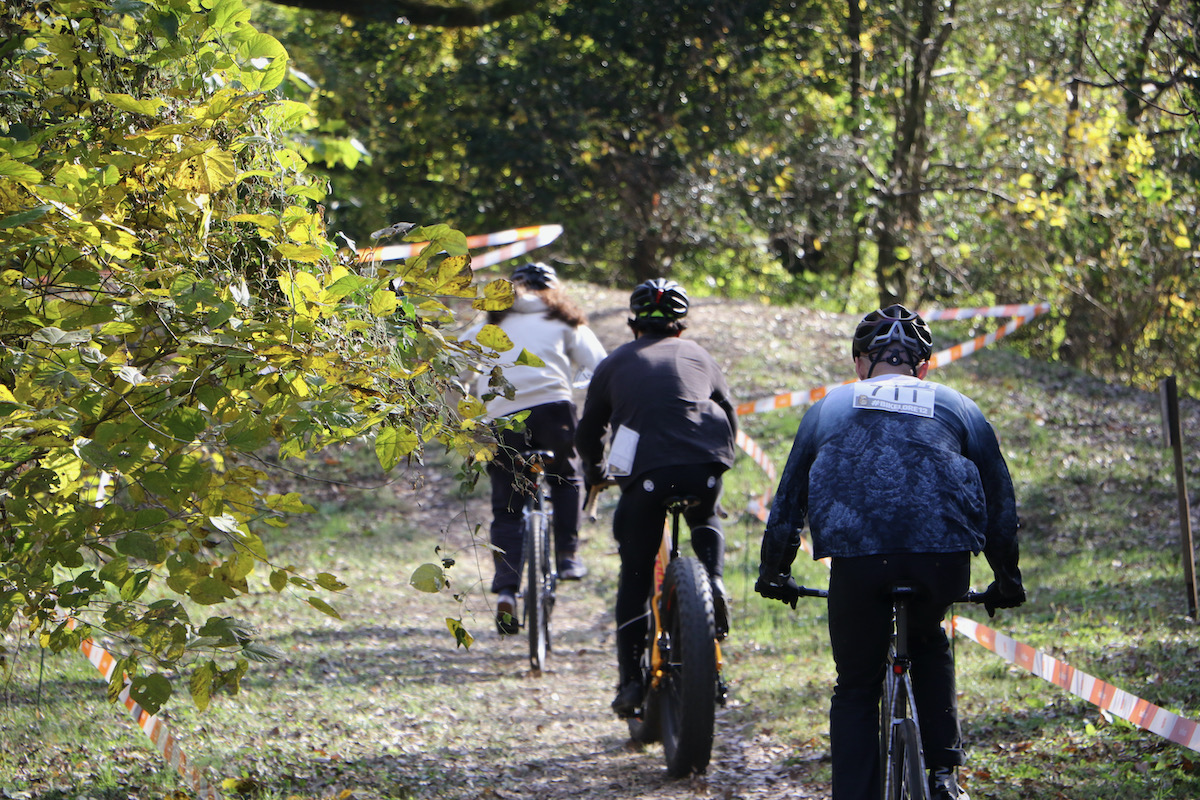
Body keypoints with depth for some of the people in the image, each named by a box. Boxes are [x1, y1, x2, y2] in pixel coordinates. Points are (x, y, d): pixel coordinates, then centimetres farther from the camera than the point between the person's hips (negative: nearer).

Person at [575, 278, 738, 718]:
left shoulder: (616, 363, 22)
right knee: (706, 521, 35)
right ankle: (713, 583, 7)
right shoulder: (698, 356, 25)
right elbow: (729, 416, 31)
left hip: (646, 469, -1)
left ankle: (631, 681, 5)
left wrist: (593, 470, 47)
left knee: (635, 577, 9)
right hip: (705, 466, 1)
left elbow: (588, 432, 27)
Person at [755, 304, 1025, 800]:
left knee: (856, 688, 14)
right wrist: (1007, 581, 37)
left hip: (856, 555, -1)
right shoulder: (958, 408, 25)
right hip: (944, 559, 1)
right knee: (928, 641, 31)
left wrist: (773, 572, 40)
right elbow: (999, 499, 27)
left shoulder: (829, 408, 25)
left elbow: (789, 495, 29)